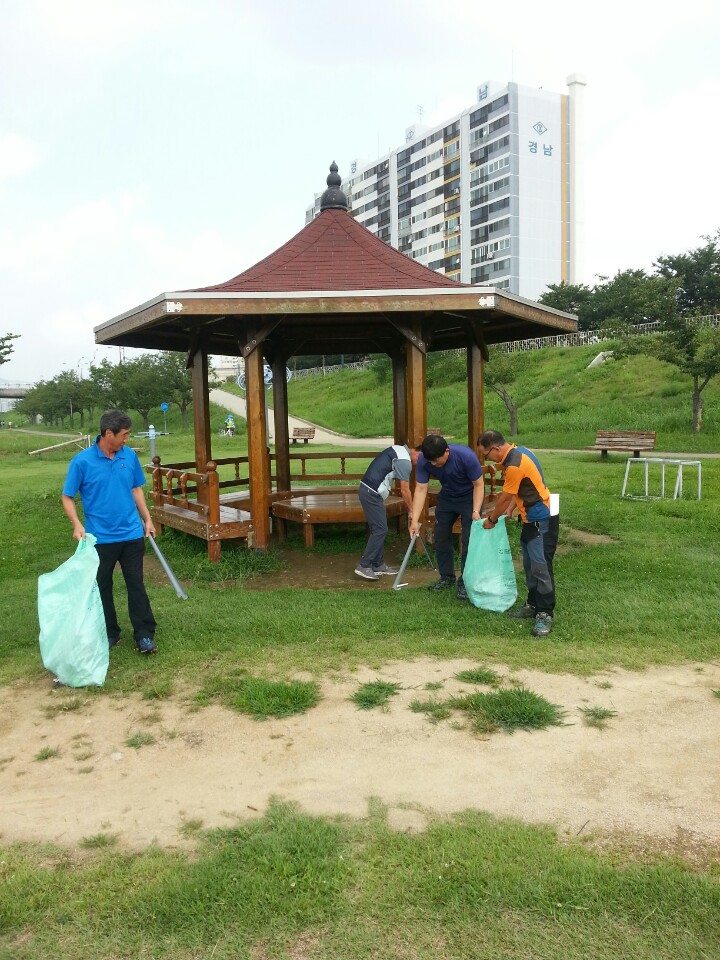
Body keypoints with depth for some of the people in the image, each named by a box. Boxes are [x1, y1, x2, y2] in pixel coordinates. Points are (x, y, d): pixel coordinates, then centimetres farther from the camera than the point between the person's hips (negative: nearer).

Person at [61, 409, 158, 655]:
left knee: (136, 585, 5)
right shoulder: (82, 461, -11)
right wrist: (77, 524, -19)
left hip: (132, 534, 2)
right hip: (100, 538, -2)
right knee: (102, 587, 12)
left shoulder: (130, 455, -1)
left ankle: (144, 635, 11)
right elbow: (67, 497, -4)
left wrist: (147, 519, 10)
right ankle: (109, 633, 28)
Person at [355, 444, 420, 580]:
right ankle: (364, 566, -7)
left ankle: (378, 565, 19)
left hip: (367, 489, 10)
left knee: (379, 529, 13)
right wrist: (411, 510, 2)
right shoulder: (405, 461, -14)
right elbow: (405, 490, -10)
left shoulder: (400, 449, 16)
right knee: (380, 530, -8)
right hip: (372, 493, -10)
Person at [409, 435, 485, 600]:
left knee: (469, 540, -10)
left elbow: (479, 484, -23)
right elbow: (421, 489, -24)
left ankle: (465, 583, 1)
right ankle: (446, 577, 24)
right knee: (441, 537, 7)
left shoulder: (466, 456, -35)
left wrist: (476, 511, -33)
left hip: (470, 496, -4)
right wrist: (414, 520, -30)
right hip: (447, 496, 4)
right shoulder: (423, 460, -26)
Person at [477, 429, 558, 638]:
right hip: (532, 519, 10)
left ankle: (545, 614, -3)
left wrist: (491, 519, 2)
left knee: (541, 567, -8)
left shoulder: (514, 465, -24)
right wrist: (506, 511, 9)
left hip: (542, 520, -10)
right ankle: (533, 605, 25)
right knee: (530, 566, 15)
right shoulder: (518, 452, 8)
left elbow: (505, 498, -13)